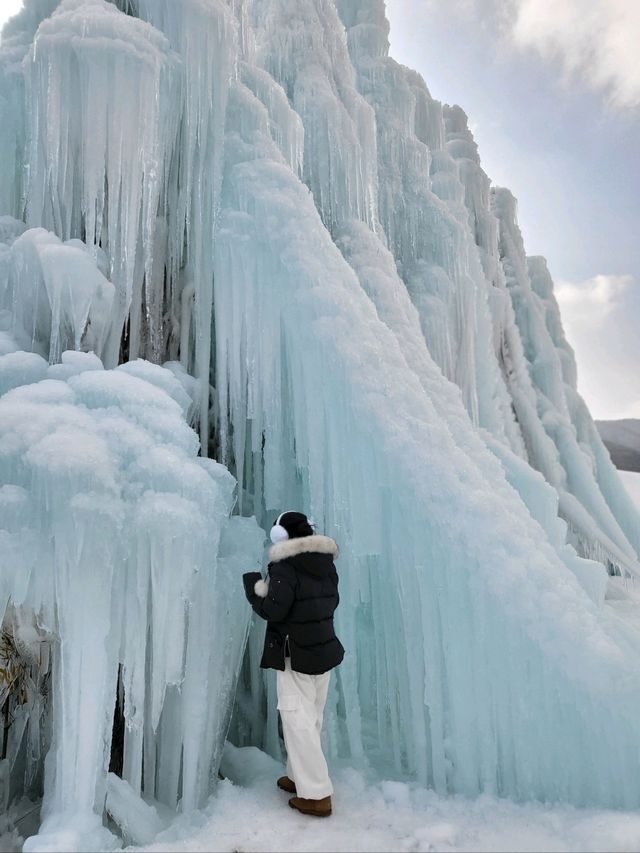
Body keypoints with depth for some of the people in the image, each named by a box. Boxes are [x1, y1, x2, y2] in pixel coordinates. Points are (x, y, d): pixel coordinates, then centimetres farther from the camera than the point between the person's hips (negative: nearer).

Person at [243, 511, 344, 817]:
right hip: (324, 651, 8)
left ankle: (316, 795, 4)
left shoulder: (285, 567, -18)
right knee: (312, 718, 18)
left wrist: (253, 587, -3)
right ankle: (300, 776, 32)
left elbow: (272, 611, -18)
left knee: (298, 719, 1)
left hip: (296, 655, -8)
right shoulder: (326, 563, 5)